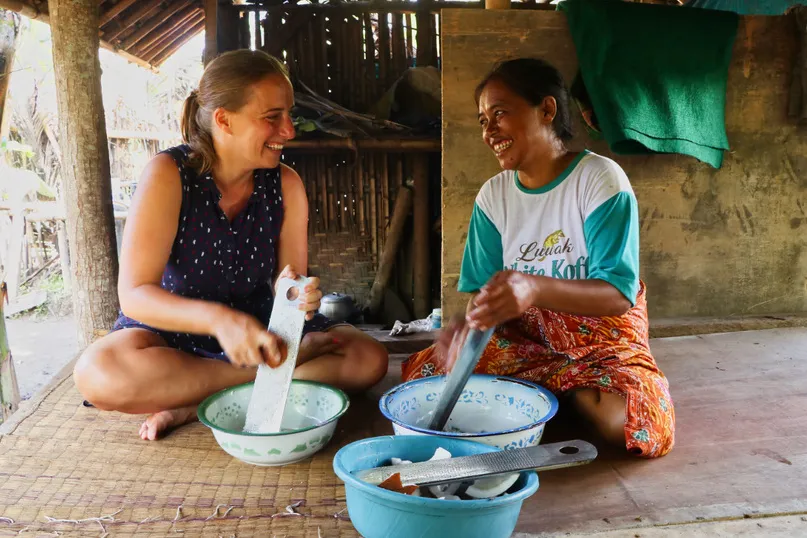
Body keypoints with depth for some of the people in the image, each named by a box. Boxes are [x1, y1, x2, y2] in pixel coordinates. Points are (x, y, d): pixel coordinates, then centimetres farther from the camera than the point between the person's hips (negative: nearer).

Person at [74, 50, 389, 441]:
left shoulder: (285, 184, -6)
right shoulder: (169, 175, -17)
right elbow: (134, 294, -22)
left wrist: (295, 294, -30)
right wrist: (217, 318, -40)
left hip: (257, 326, 3)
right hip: (173, 329, -3)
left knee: (369, 359, -17)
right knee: (98, 374, -35)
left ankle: (190, 406, -20)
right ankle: (282, 368, -22)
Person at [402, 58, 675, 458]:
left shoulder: (600, 178, -15)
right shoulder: (493, 195, 1)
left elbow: (619, 293, -24)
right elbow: (483, 288, 1)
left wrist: (535, 288, -43)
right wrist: (468, 324, -24)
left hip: (599, 333, -3)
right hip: (522, 336, 4)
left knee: (637, 425, -32)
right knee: (422, 373, -17)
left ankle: (563, 383, 0)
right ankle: (562, 382, -2)